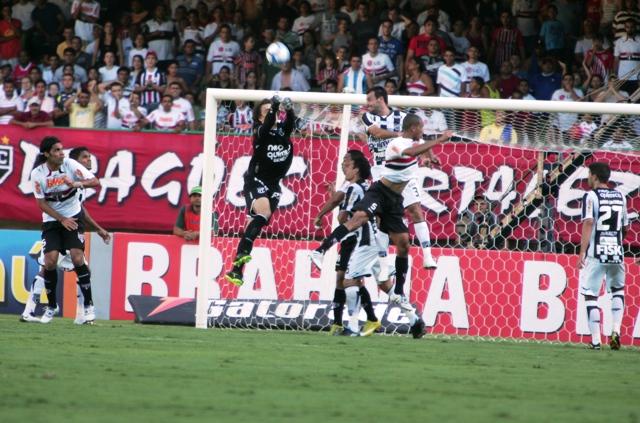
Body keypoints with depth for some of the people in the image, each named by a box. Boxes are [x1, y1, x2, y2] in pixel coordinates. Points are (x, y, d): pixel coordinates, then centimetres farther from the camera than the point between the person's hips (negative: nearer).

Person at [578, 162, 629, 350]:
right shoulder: (620, 196, 11)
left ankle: (595, 340, -4)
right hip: (617, 252, 5)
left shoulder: (591, 196, -4)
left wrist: (582, 252, -16)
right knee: (618, 289, 24)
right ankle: (616, 330, 6)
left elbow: (588, 223, -15)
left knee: (591, 295, 2)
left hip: (596, 253, -5)